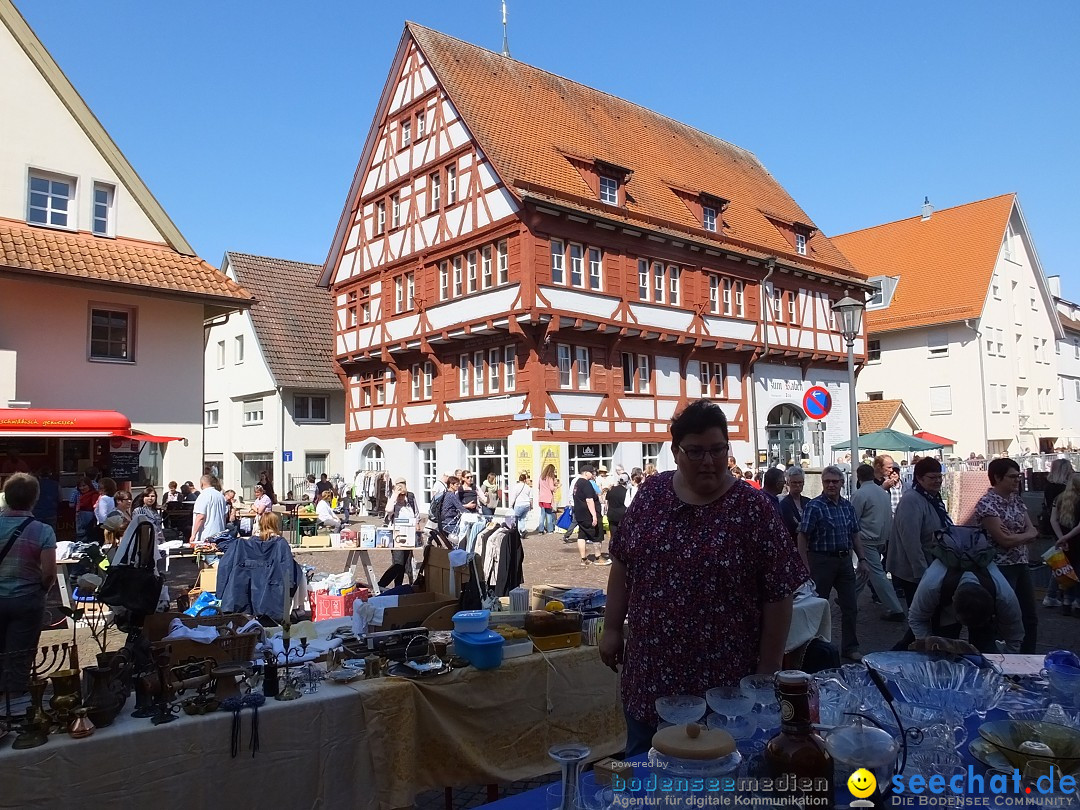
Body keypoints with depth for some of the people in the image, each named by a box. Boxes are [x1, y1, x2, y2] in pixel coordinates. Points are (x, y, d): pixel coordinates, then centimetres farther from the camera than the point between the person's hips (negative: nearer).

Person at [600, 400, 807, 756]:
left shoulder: (753, 508, -10)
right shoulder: (651, 493, 0)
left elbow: (778, 596, -8)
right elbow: (622, 563, 8)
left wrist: (767, 673, -8)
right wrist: (612, 628, 6)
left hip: (724, 683, -3)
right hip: (649, 676, 4)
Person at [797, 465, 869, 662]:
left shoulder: (848, 506, 9)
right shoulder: (814, 506, -10)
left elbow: (855, 535, 15)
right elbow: (802, 537, -11)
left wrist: (862, 559, 7)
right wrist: (806, 566, -14)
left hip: (845, 560, 6)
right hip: (822, 560, -6)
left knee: (851, 607, 9)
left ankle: (850, 647, 23)